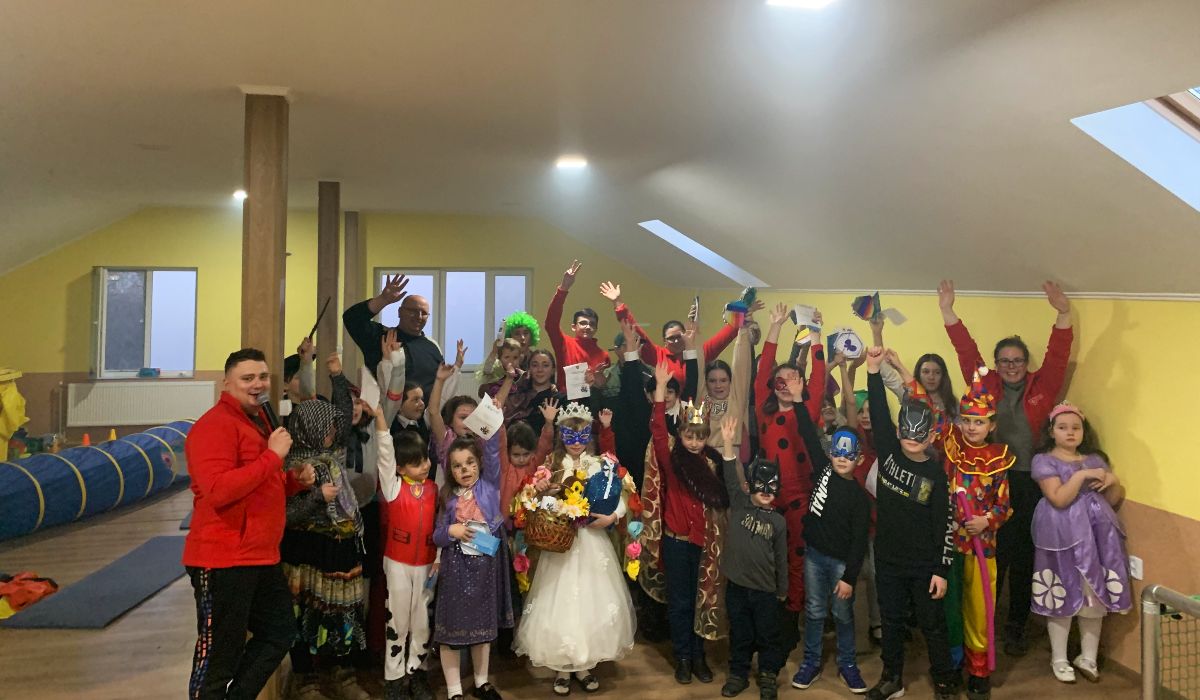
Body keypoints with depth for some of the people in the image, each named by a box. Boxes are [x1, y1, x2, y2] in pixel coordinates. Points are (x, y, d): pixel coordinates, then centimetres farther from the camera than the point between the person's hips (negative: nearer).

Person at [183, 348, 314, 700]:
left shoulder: (259, 421, 17)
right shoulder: (215, 425, -16)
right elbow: (217, 491, -29)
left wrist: (295, 479, 9)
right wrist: (273, 455, -24)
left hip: (262, 557, 10)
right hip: (224, 560, -10)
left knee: (280, 632, 20)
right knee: (220, 653, 2)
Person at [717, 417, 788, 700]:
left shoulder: (778, 521, -1)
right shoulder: (739, 504, -2)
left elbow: (781, 559, 5)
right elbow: (730, 477, -16)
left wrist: (782, 591, 8)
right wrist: (728, 443, -29)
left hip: (766, 589, 0)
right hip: (737, 584, 0)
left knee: (768, 635, 11)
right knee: (740, 634, 13)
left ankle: (768, 676, 30)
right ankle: (738, 674, 30)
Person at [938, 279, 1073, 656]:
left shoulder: (1041, 387, 4)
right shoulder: (986, 386, 3)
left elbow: (1058, 356, -8)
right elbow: (967, 352, -4)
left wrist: (1063, 314, -21)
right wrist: (948, 311, -12)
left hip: (1030, 484, 1)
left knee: (1024, 559, 9)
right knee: (989, 557, 3)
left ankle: (1016, 628, 24)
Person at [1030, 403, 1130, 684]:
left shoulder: (1095, 459, 13)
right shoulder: (1044, 460, -4)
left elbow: (1115, 500, 13)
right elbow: (1058, 499, -17)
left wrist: (1113, 481, -5)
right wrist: (1082, 475, -19)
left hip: (1097, 535, 5)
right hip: (1064, 537, -5)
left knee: (1096, 597, 9)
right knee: (1062, 597, 1)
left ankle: (1088, 658, 24)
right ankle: (1059, 659, 16)